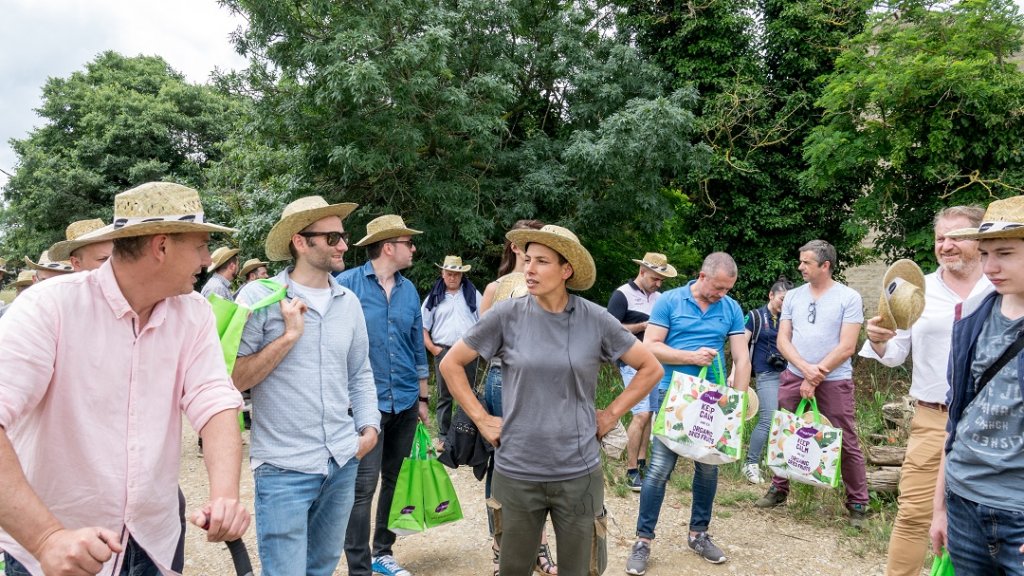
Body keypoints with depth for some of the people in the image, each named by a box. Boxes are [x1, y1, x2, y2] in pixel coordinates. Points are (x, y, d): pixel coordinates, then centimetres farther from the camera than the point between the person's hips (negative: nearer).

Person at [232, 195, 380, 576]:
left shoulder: (349, 301, 6)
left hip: (343, 462, 5)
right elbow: (233, 380, -12)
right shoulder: (259, 297, -9)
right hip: (284, 467, -5)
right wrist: (289, 335, -17)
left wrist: (370, 427, 4)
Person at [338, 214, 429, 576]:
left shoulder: (409, 290, 9)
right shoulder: (348, 284, -8)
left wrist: (422, 397, 17)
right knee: (363, 487, -5)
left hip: (405, 402, 6)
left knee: (396, 481, 15)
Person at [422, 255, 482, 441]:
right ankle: (444, 436, 10)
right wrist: (432, 348, -2)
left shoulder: (473, 294, 10)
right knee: (444, 396, 4)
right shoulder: (434, 297, 9)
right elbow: (423, 327, 8)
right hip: (443, 351, 0)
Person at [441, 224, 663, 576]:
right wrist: (481, 418, -1)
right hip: (516, 473, 0)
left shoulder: (595, 319, -5)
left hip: (578, 473, 0)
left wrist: (611, 415, 1)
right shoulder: (507, 315, -7)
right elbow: (451, 364, 4)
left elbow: (651, 369, 6)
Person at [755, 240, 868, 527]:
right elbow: (783, 340, 3)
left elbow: (846, 347, -10)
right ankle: (779, 489, 25)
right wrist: (806, 369, -13)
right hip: (794, 377, 4)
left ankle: (858, 503, 14)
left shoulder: (849, 298, -5)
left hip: (834, 381, -4)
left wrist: (816, 376, -12)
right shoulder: (793, 296, 7)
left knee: (847, 443, 1)